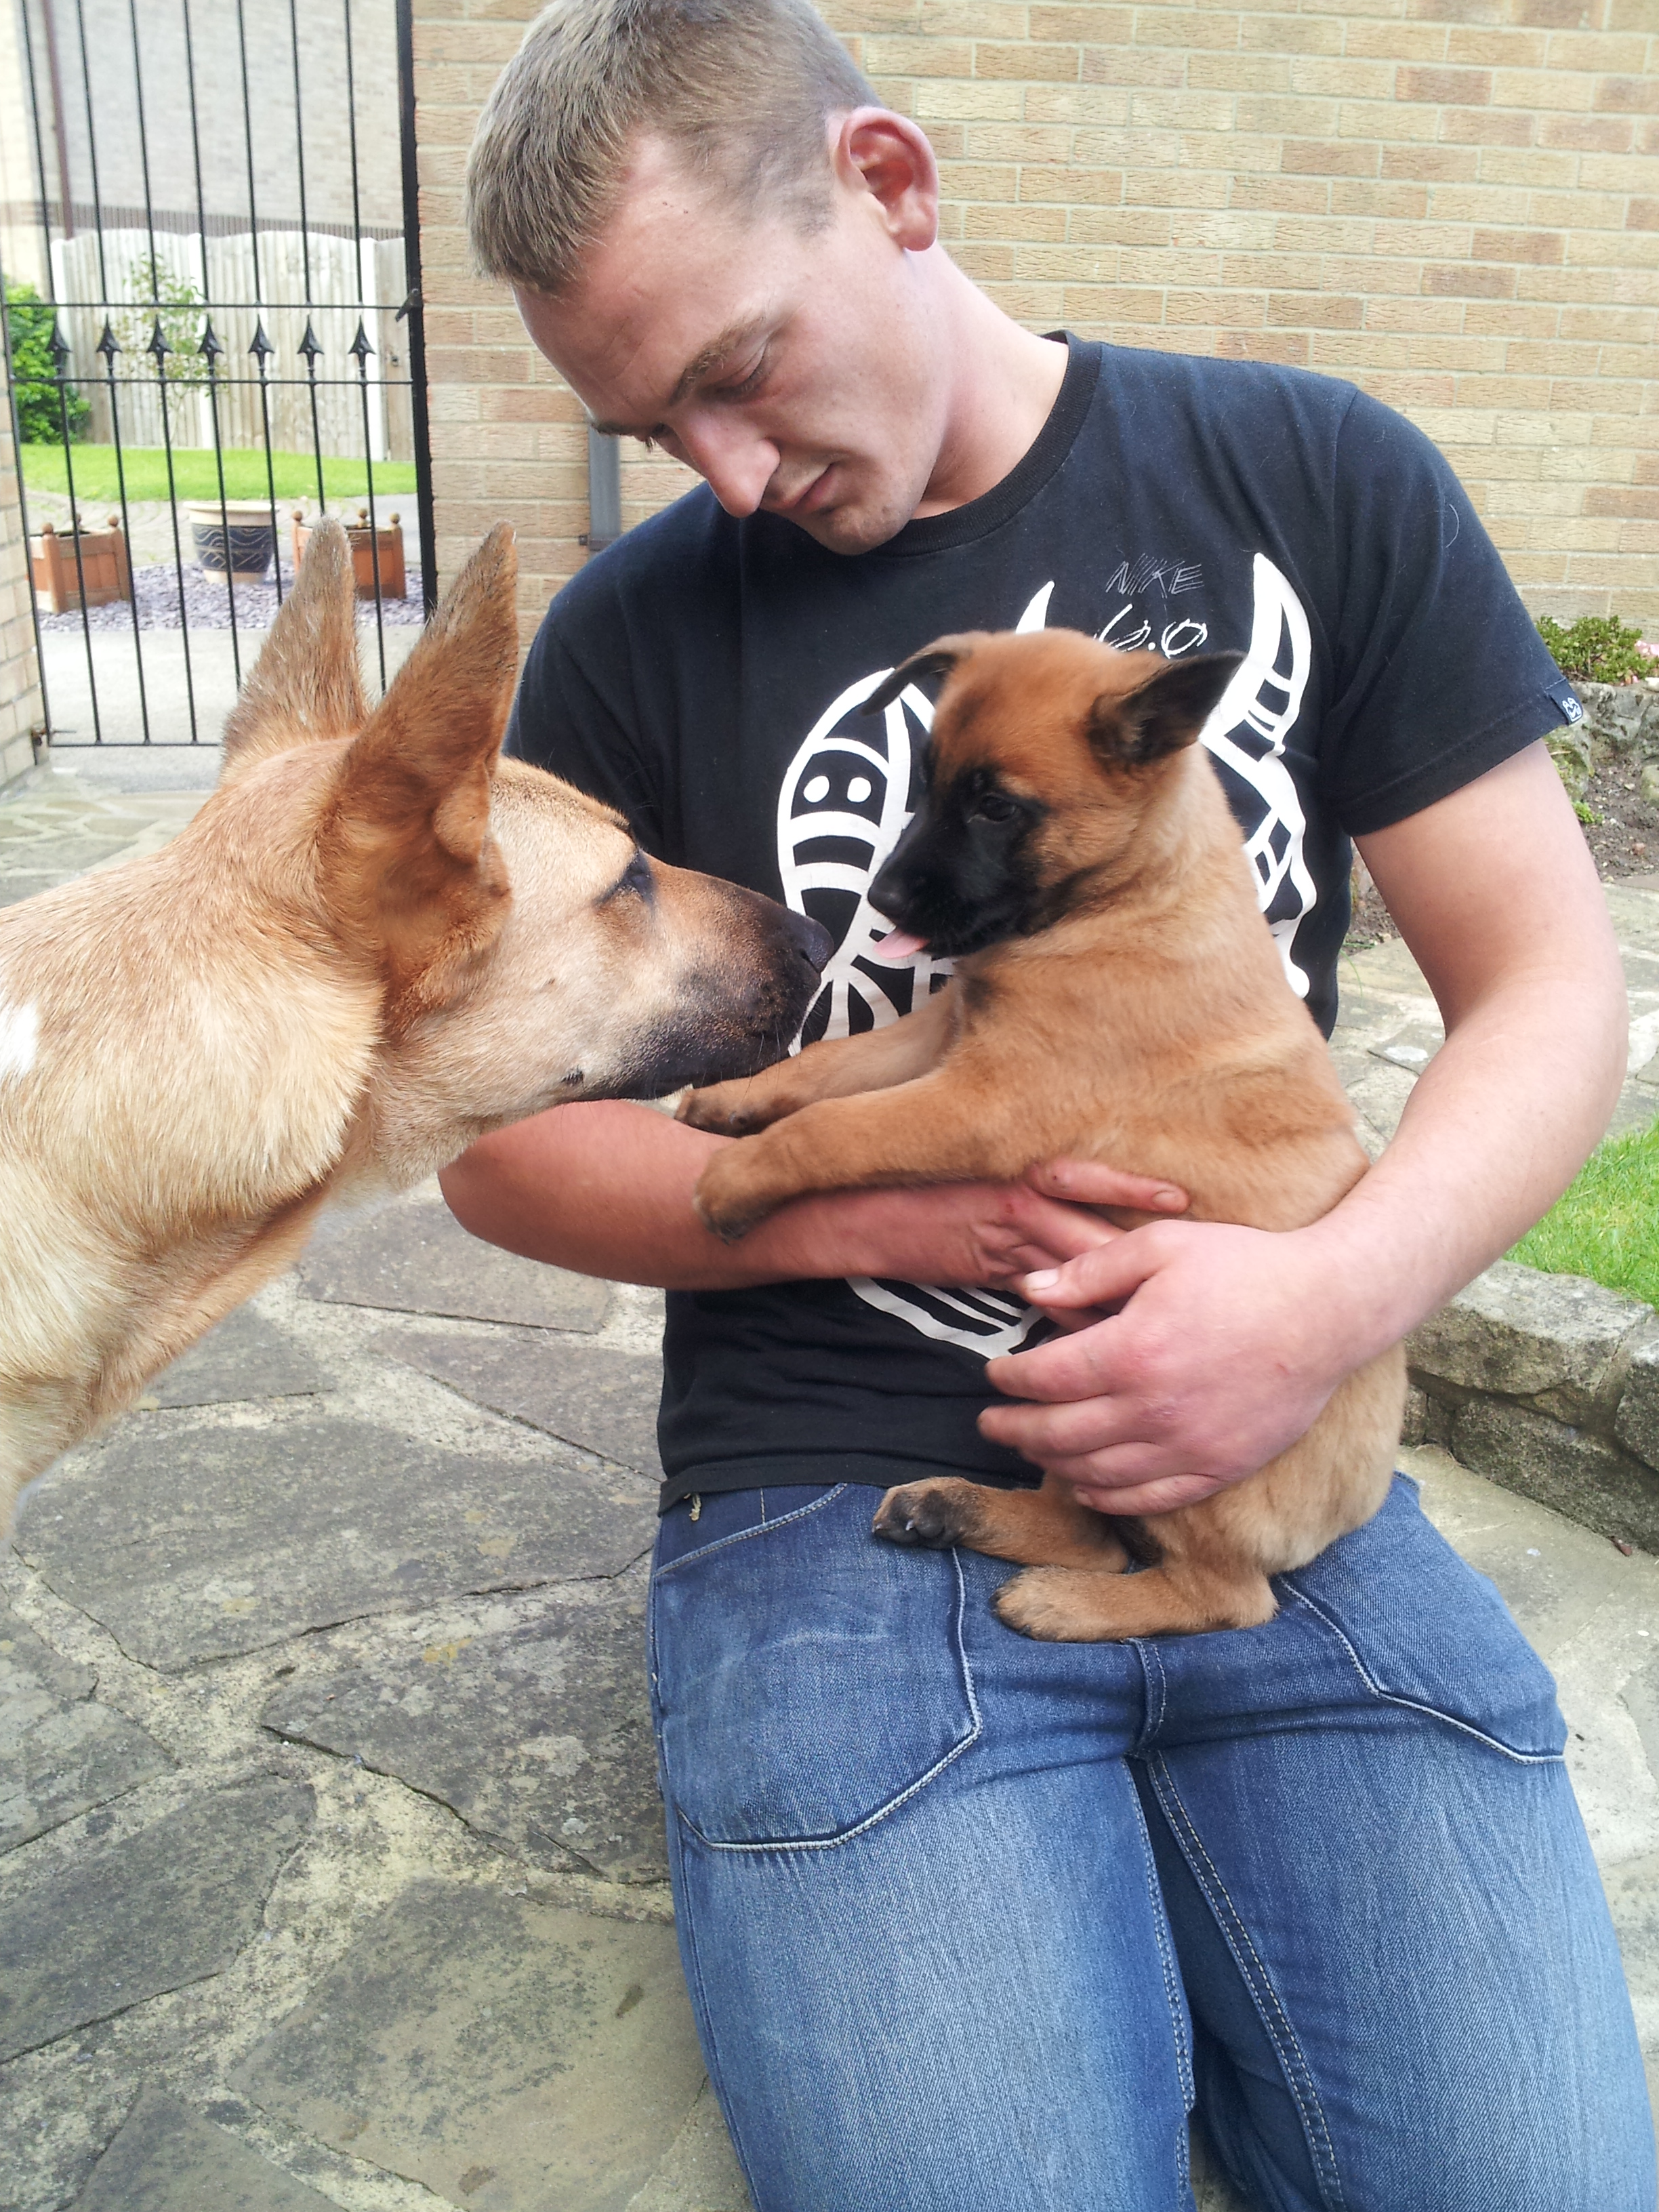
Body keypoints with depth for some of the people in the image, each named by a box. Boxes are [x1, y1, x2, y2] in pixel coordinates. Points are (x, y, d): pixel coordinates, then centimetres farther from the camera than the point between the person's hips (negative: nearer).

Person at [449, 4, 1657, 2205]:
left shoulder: (1321, 484, 3)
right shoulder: (636, 635, 3)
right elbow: (502, 1140, 6)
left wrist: (1338, 1298, -16)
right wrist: (882, 1205, -11)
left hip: (1285, 1488, 2)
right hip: (835, 1513, 0)